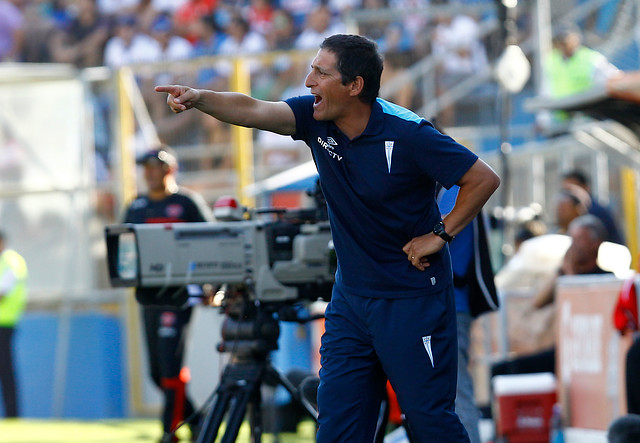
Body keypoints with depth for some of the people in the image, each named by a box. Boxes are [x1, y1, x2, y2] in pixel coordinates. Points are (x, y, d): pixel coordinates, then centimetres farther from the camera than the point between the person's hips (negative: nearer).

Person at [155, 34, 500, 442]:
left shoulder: (409, 135, -18)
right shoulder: (316, 118, -2)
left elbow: (485, 179, -13)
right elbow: (254, 111, -15)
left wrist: (441, 235, -11)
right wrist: (199, 98, -31)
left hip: (413, 300, -6)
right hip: (351, 298, 6)